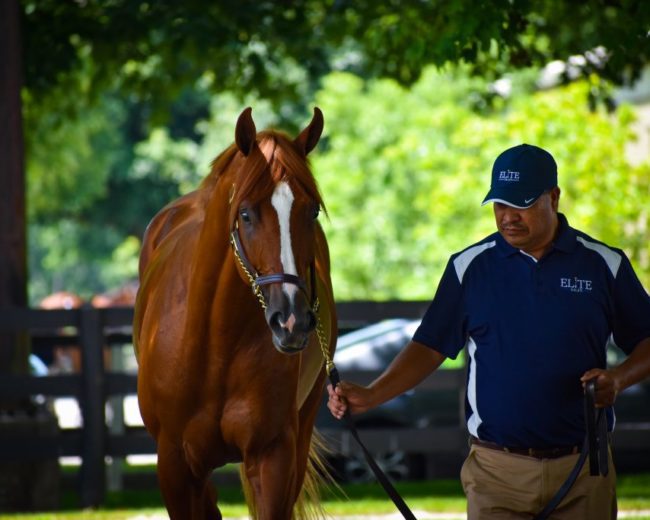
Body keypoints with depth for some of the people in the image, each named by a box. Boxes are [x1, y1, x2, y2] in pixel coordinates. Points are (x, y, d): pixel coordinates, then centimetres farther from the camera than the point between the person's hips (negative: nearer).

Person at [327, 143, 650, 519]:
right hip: (496, 471, 0)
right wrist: (369, 397, -9)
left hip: (582, 468, 0)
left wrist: (618, 379, -13)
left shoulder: (604, 265, 2)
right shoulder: (470, 267, 3)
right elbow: (430, 348, 5)